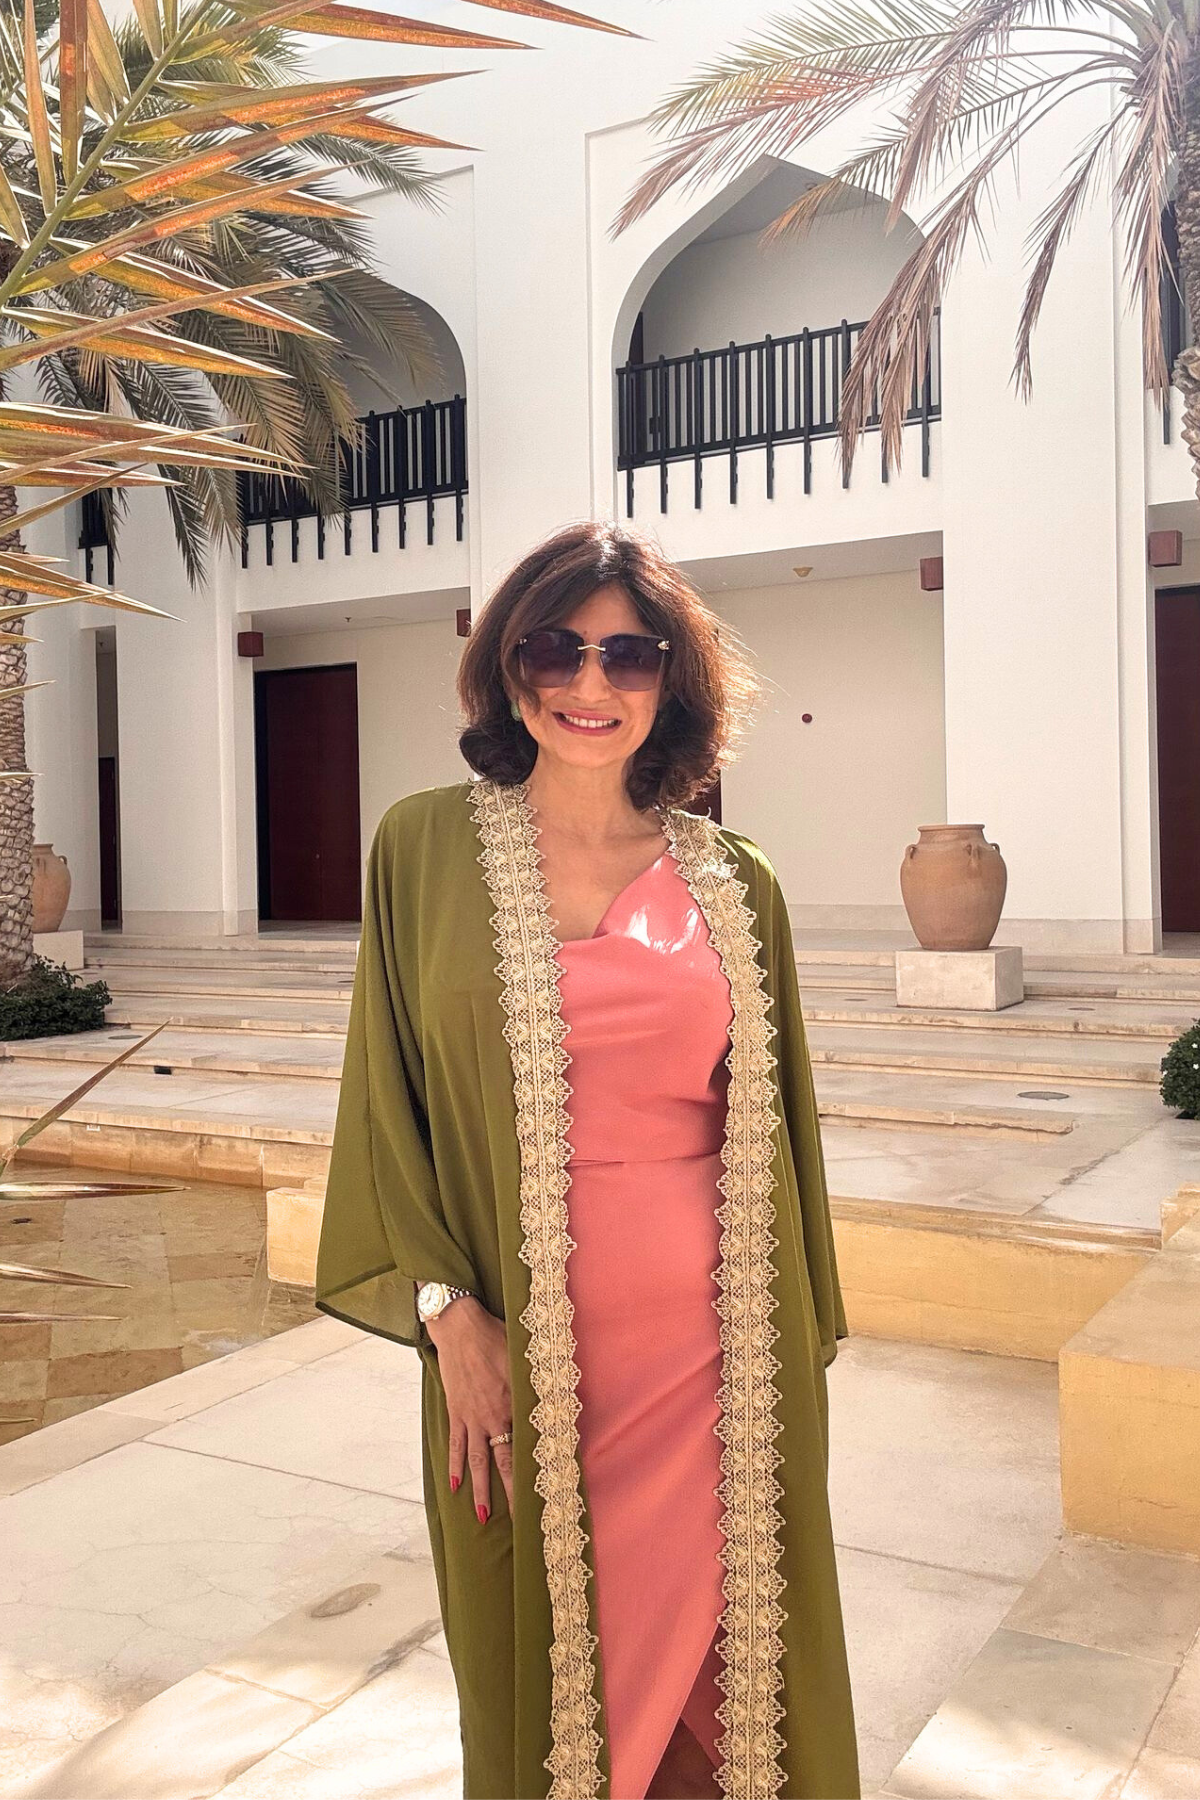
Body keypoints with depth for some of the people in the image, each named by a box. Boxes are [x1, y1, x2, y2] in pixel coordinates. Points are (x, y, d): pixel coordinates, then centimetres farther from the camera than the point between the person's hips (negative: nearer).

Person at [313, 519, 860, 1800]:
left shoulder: (734, 885, 4)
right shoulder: (428, 847, -1)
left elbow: (775, 1129, 8)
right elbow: (387, 1098, -1)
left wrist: (796, 1349, 8)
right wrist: (448, 1312, -8)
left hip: (714, 1347, 2)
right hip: (523, 1346, -1)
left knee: (719, 1648, 13)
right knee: (545, 1659, 14)